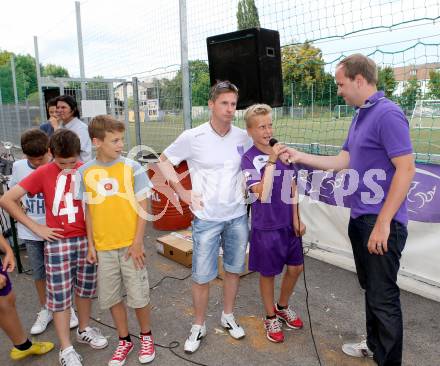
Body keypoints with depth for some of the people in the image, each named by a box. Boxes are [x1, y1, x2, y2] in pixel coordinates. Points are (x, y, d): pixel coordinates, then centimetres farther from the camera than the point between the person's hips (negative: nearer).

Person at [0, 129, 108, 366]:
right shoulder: (43, 173, -10)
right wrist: (36, 227, -9)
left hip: (86, 239, 3)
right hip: (58, 242, -2)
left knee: (85, 287, 16)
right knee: (60, 295, 6)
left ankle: (84, 329, 39)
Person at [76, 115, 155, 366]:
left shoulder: (132, 167, -8)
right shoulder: (85, 172, -1)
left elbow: (142, 206, -6)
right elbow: (89, 211, 5)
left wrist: (138, 242, -9)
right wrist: (91, 245, 3)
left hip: (130, 245, -2)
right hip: (103, 247, 2)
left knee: (139, 296, 6)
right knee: (111, 297, 14)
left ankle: (147, 337, 32)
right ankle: (125, 340, 35)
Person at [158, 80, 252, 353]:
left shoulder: (243, 137, -1)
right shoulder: (193, 137, -10)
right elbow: (164, 161, 2)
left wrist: (248, 186, 3)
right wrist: (182, 192, -4)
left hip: (238, 216, 3)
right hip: (207, 218, -3)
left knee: (234, 269, 16)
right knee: (202, 276, 5)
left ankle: (228, 316, 38)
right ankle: (199, 326, 27)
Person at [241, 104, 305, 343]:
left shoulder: (282, 151, 0)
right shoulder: (249, 159, -14)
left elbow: (292, 187, 7)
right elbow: (262, 194, -24)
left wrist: (296, 218, 5)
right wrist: (271, 161, -26)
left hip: (289, 222, 5)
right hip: (266, 225, -5)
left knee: (295, 267, 16)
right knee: (268, 273, 11)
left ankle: (282, 307, 42)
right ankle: (271, 318, 34)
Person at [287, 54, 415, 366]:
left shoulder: (388, 114, -16)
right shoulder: (360, 116, 13)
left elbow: (406, 169, -21)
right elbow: (344, 161, 17)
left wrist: (383, 222, -22)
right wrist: (302, 158, 15)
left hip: (381, 222, -9)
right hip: (360, 218, 10)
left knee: (384, 297, 2)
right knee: (370, 288, 21)